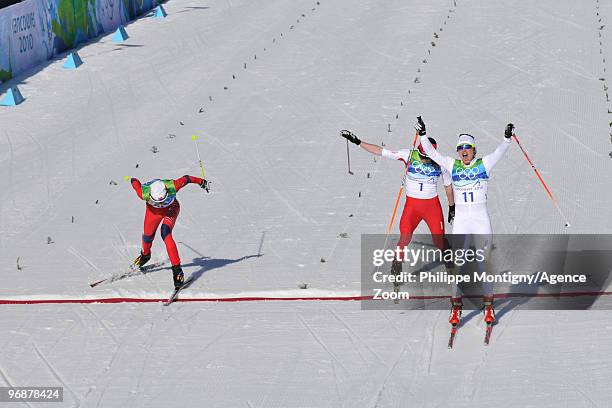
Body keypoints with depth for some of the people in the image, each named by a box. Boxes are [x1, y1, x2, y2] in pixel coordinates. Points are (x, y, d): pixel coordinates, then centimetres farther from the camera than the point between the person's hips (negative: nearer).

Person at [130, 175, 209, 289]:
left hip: (171, 208, -2)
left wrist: (201, 182, -7)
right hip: (153, 210, 2)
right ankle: (145, 254, 53)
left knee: (165, 234, -25)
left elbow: (186, 179, -23)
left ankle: (177, 268, -26)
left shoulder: (172, 187, -41)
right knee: (148, 235, 15)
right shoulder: (144, 193, -38)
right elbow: (135, 182, -17)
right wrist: (133, 180, 7)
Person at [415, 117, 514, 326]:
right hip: (460, 221, 1)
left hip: (481, 220, -1)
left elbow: (499, 152, -12)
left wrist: (507, 138, -29)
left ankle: (489, 307, 14)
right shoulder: (453, 165, 6)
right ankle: (456, 307, 7)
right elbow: (432, 153, 1)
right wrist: (423, 135, -9)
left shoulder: (484, 164, 2)